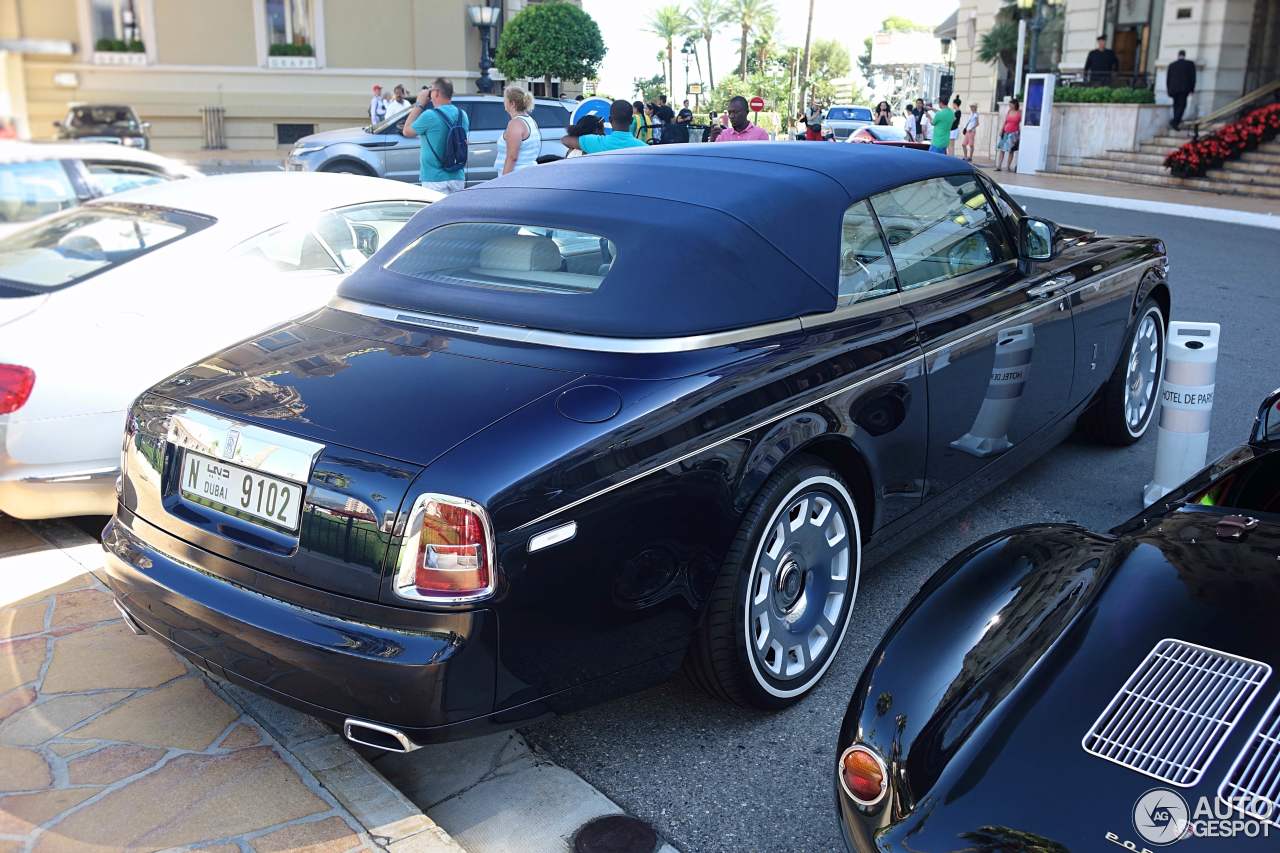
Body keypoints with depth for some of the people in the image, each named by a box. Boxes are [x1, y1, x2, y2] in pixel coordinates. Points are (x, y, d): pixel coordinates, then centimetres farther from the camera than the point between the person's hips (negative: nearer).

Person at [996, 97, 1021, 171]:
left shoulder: (1019, 113, -3)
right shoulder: (1008, 112, 8)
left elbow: (1021, 124, -3)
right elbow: (1005, 122, 10)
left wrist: (1020, 133, -10)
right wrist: (1001, 130, 3)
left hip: (1014, 133, -4)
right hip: (1006, 132, 4)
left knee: (1011, 150, 1)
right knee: (1001, 149, -1)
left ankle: (1009, 167, 5)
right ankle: (999, 166, -1)